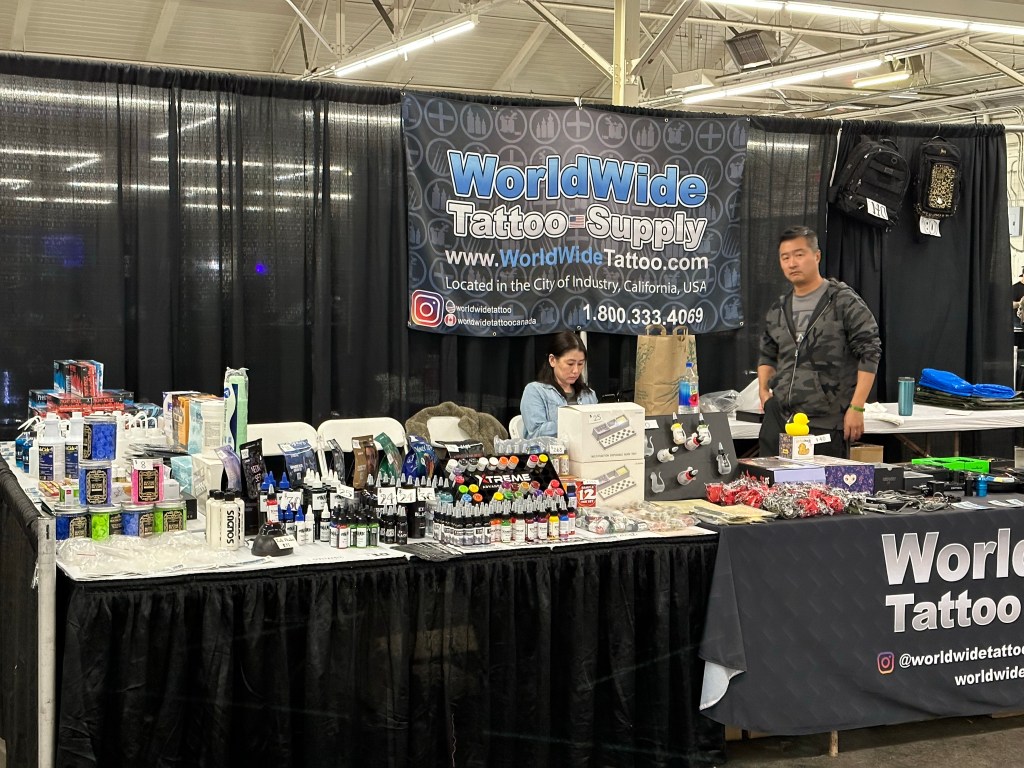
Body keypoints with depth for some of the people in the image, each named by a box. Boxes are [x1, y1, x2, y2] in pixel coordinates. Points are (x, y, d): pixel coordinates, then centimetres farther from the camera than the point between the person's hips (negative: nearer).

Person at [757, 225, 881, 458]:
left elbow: (869, 353, -6)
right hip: (778, 417, 5)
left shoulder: (844, 302, -3)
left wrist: (856, 408, -11)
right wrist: (764, 391, 13)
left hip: (825, 423, -5)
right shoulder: (778, 310, 14)